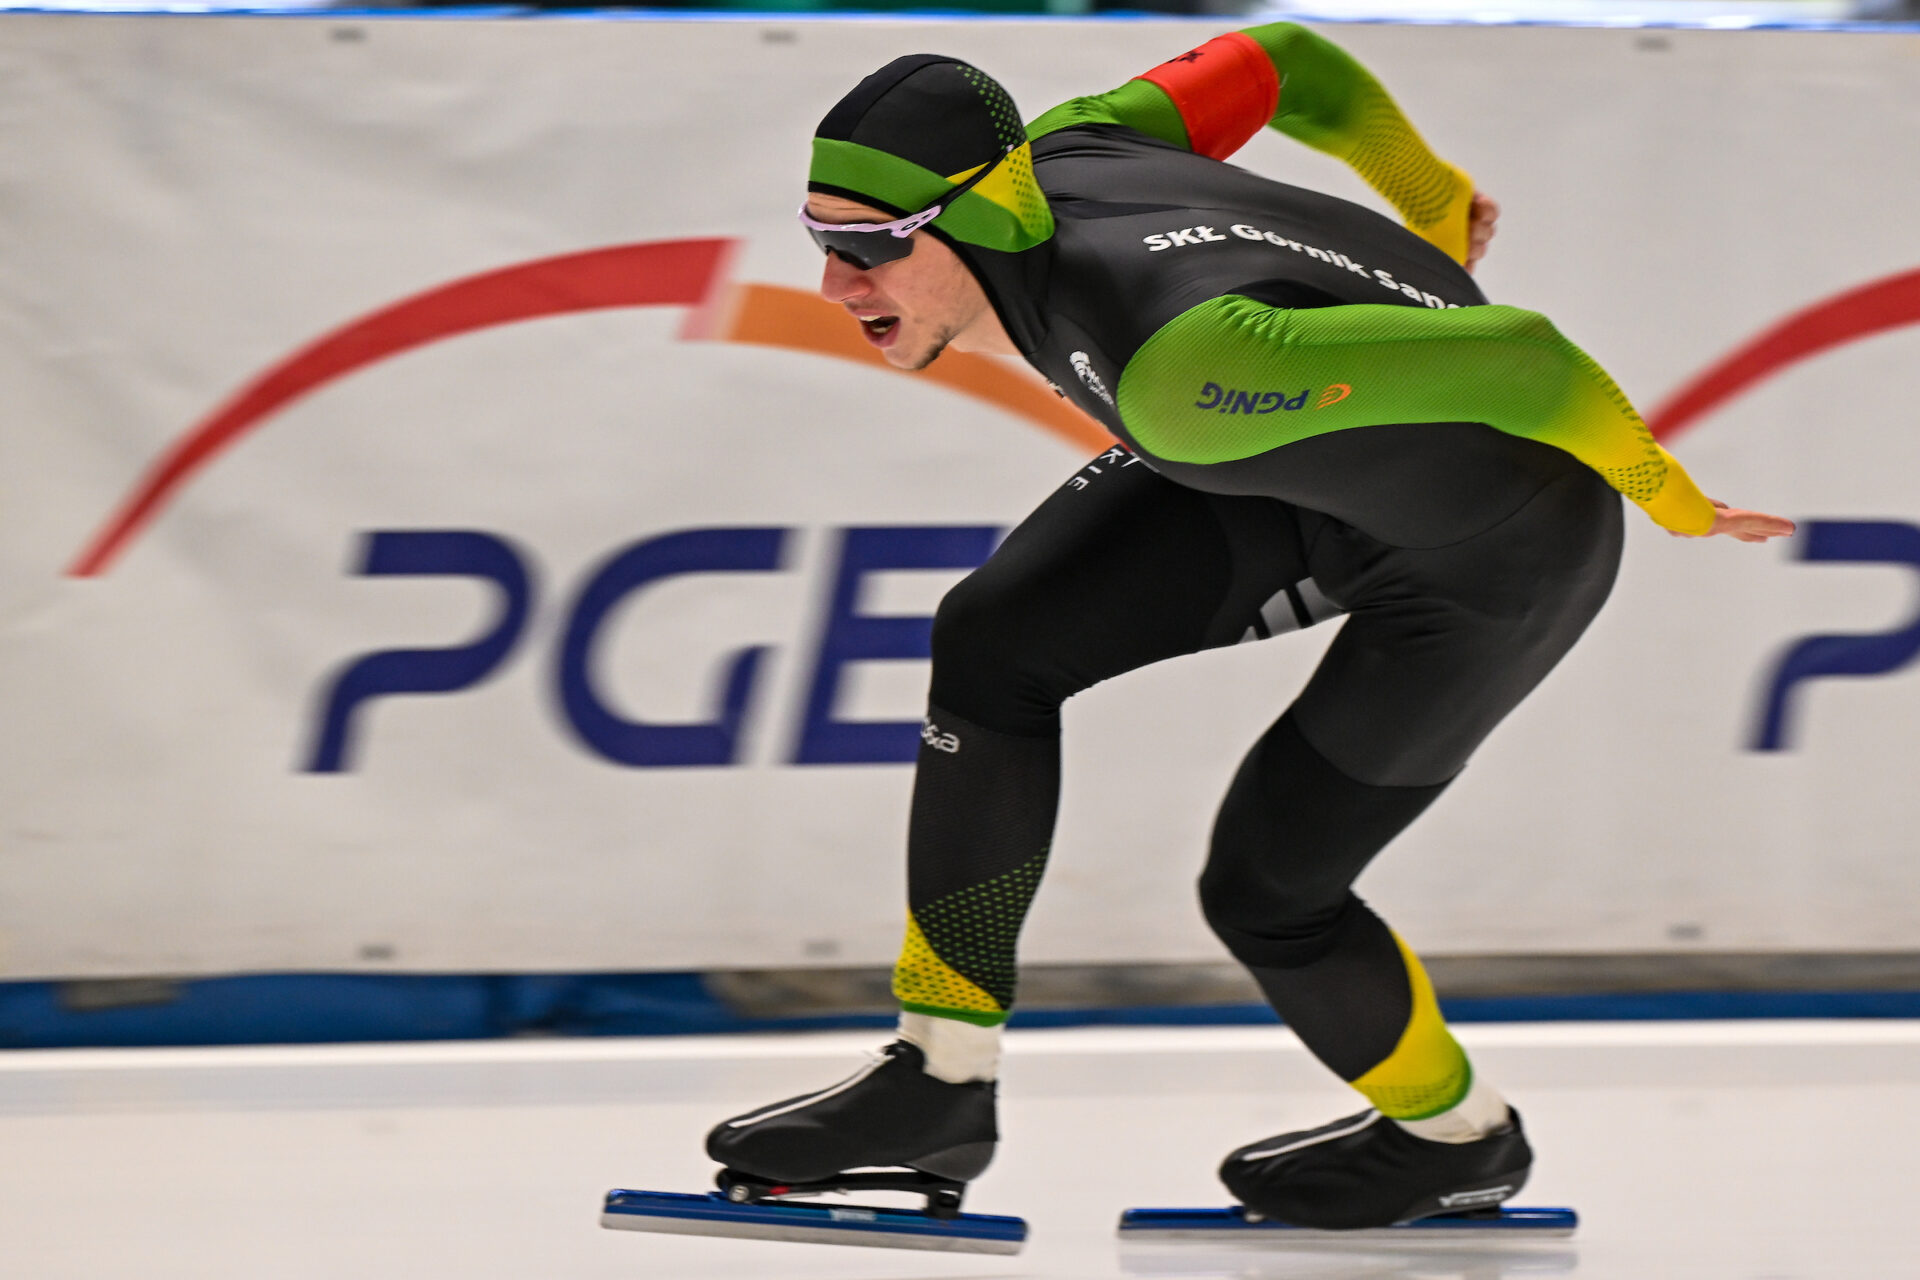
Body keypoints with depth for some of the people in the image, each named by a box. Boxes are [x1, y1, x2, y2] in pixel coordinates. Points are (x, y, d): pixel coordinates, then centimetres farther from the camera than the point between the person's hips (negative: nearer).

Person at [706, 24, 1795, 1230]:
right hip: (1334, 458, 8)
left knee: (1262, 885, 0)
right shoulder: (1041, 162, -18)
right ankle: (940, 1082, 10)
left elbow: (1523, 358, -37)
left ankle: (1458, 1134, 31)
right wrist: (1430, 204, 18)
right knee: (996, 639, -1)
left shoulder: (1180, 364, -42)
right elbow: (1285, 61, -1)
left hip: (1498, 549, -8)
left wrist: (1671, 500, -18)